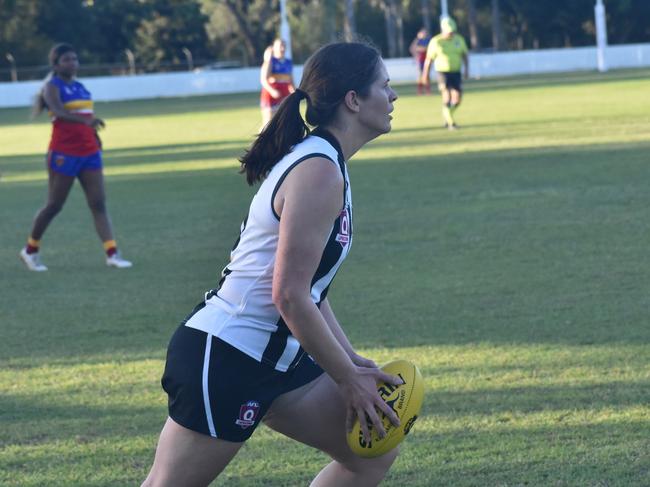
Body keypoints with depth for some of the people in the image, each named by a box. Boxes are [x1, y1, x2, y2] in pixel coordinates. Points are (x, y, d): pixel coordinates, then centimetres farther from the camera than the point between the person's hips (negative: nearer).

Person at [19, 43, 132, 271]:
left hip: (89, 152, 6)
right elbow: (58, 111, -28)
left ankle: (112, 254, -12)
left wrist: (96, 138, 15)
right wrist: (86, 120, -44)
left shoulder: (80, 88, 15)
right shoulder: (53, 87, -7)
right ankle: (31, 250, 20)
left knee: (99, 203, -5)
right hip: (64, 154, -6)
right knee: (54, 205, 3)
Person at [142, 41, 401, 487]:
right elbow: (289, 297, -22)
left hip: (274, 359, 10)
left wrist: (351, 360, 8)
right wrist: (348, 379, -14)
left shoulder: (320, 160, 11)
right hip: (223, 360, -10)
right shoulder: (319, 171, -19)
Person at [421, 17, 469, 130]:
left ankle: (447, 115, 28)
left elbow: (465, 55, 14)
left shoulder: (459, 39, 3)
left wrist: (467, 69, 2)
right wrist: (425, 75, 2)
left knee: (457, 98, 2)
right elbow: (429, 59, -1)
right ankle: (451, 123, -10)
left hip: (456, 72, 4)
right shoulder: (436, 42, -7)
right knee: (447, 97, -14)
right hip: (443, 72, -4)